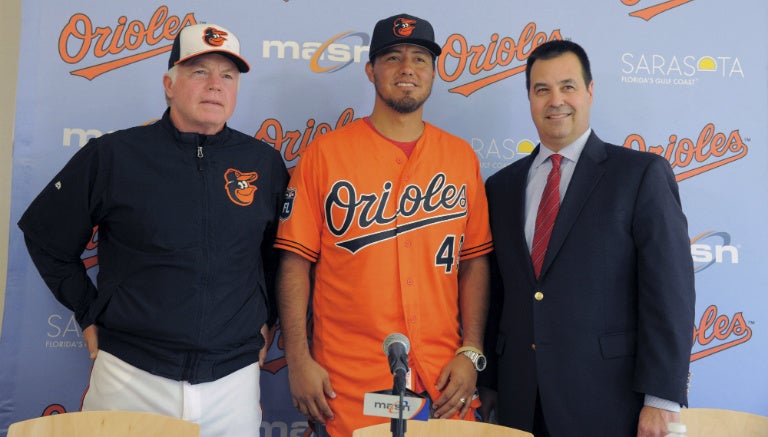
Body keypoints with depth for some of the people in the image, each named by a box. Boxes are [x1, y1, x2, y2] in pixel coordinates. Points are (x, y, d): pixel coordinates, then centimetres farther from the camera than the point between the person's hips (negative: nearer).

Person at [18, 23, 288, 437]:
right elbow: (44, 235, 8)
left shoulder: (266, 163, 2)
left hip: (233, 380, 2)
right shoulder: (112, 155, -2)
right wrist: (89, 315, 6)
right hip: (130, 376, -1)